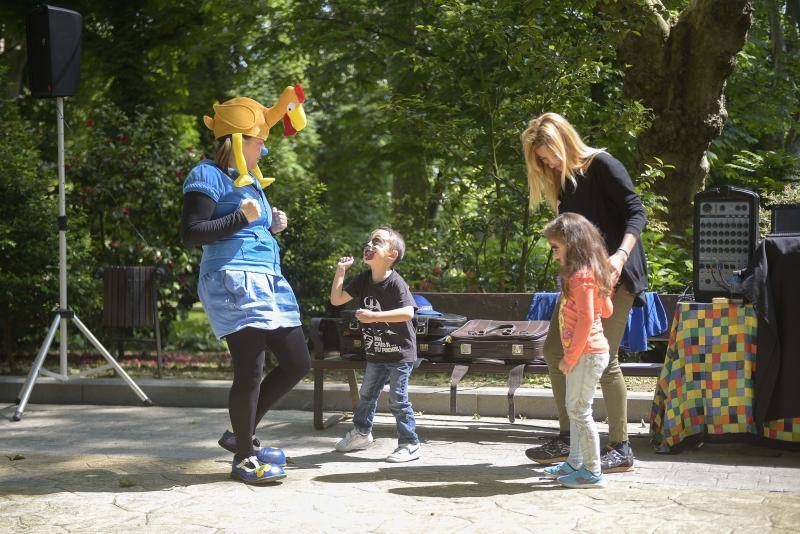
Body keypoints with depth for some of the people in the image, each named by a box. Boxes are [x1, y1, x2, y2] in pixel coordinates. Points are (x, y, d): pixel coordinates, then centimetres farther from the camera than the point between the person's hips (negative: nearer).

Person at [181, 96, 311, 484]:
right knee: (250, 370, -9)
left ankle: (240, 434, 21)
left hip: (267, 281, 10)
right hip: (233, 280, -10)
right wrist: (242, 219, -16)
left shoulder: (249, 181, 23)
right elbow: (191, 233, -13)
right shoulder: (209, 176, -4)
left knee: (297, 364, 9)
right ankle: (244, 459, 5)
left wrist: (272, 226, 13)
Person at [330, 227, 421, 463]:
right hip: (376, 352, 8)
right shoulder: (364, 279, 2)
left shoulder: (396, 283, -20)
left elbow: (408, 312, -33)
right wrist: (340, 271, -5)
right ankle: (361, 433, 39)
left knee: (398, 399, -5)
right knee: (367, 393, 20)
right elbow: (337, 299, 4)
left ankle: (410, 444, 5)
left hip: (400, 352, -7)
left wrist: (374, 316, -35)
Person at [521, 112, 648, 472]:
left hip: (614, 274, -9)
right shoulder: (562, 182, 15)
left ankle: (621, 449, -1)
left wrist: (620, 255, -27)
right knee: (555, 349, 7)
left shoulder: (602, 166, -7)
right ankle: (567, 438, 16)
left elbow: (636, 213, -13)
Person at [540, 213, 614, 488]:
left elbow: (586, 320, -23)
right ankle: (575, 463, 28)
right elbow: (607, 310, 20)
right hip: (589, 352, 10)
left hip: (587, 354, -10)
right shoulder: (590, 273, 13)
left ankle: (592, 471, 3)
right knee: (575, 409, 18)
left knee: (579, 410, -4)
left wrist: (570, 358, -19)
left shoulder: (581, 276, -18)